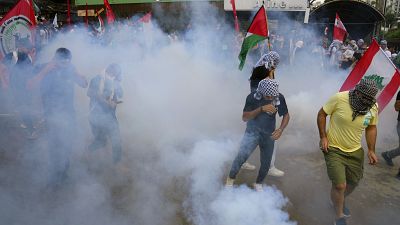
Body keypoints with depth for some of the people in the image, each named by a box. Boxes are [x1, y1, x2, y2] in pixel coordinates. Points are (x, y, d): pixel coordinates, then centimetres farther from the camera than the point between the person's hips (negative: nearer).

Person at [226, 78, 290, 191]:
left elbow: (286, 115, -1)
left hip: (269, 134, 3)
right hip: (253, 132, -2)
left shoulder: (279, 98, -13)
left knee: (266, 162, 6)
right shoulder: (252, 97, -19)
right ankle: (230, 179, 5)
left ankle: (258, 184, 33)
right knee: (242, 155, -20)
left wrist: (280, 129, -18)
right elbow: (244, 117, -20)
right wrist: (261, 109, -33)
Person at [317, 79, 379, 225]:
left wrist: (371, 150, 4)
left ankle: (340, 201, 51)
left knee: (353, 183, 19)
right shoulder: (339, 98, -23)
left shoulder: (374, 107, -9)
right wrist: (323, 137, -16)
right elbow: (322, 114, -10)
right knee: (339, 185, -11)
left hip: (355, 151, 5)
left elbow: (371, 127, 7)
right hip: (334, 149, -5)